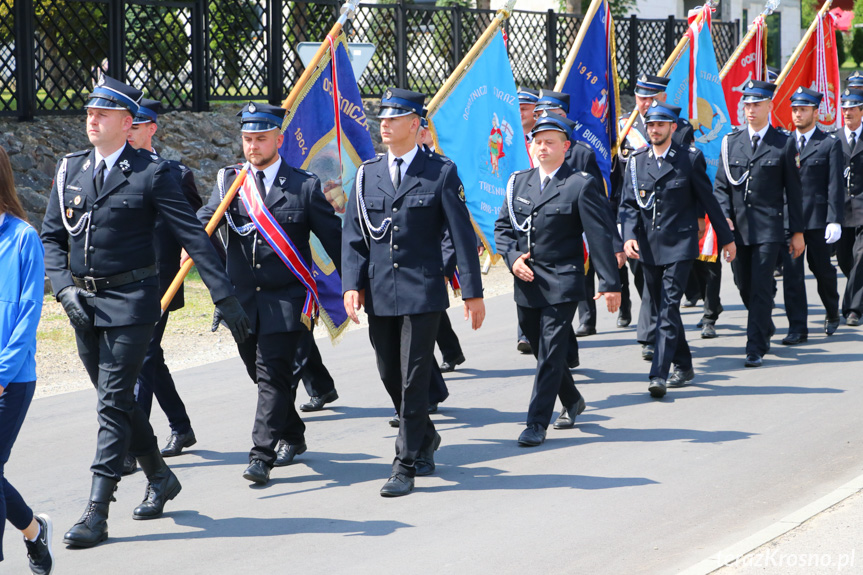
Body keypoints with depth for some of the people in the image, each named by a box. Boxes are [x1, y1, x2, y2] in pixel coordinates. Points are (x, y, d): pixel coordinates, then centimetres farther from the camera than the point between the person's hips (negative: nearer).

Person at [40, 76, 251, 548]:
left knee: (113, 403, -9)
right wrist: (65, 287, -4)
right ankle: (159, 478, 36)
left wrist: (225, 296, -11)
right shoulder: (70, 170, 8)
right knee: (117, 400, 15)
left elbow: (193, 236, -8)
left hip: (130, 301, -6)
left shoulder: (152, 173, -7)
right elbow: (51, 236, 12)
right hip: (84, 303, 6)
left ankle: (97, 513, -8)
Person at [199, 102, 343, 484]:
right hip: (242, 300, 4)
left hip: (286, 300, -4)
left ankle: (262, 456, -12)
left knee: (273, 375, -12)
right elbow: (203, 222, -6)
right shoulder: (229, 182, 7)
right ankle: (293, 437, 35)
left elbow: (333, 238, 3)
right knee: (264, 374, 15)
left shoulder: (305, 186, -1)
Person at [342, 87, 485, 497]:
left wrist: (473, 292, -4)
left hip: (422, 291, -4)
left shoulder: (441, 173, -2)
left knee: (414, 378, -6)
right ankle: (424, 438, 36)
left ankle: (406, 466, -1)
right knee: (390, 376, 12)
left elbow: (462, 234, -2)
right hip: (378, 294, 4)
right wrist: (352, 284, -4)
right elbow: (353, 235, 9)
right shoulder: (367, 174, 9)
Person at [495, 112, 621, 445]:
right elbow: (503, 226, 15)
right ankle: (572, 401, 38)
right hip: (526, 283, 6)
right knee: (541, 351, 16)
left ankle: (537, 424, -4)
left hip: (562, 283, -6)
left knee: (550, 355, -8)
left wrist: (610, 283, -13)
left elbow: (600, 236, -9)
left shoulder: (581, 185, -7)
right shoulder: (518, 182, 10)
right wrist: (512, 257, -4)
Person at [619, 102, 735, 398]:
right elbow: (629, 204, 5)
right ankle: (684, 365, 28)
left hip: (679, 246, -4)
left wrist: (726, 237, 9)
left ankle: (659, 374, -19)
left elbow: (708, 200, 4)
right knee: (663, 307, 13)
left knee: (669, 307, -13)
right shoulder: (636, 161, 7)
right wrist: (629, 235, -12)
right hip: (648, 248, 4)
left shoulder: (690, 158, -1)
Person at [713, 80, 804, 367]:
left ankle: (755, 348, -4)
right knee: (744, 286, 12)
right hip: (737, 226, 4)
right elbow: (721, 185, 10)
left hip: (768, 227, -4)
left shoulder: (784, 143, 1)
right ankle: (766, 328, 37)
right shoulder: (731, 142, 8)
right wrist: (724, 216, -7)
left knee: (761, 287, -8)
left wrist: (797, 230, 1)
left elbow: (793, 190, 2)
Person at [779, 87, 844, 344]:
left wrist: (835, 221, -12)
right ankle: (797, 328, 0)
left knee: (821, 267, 10)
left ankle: (832, 312, 35)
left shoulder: (830, 144, 1)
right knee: (791, 271, -3)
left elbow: (835, 186, -4)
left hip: (817, 218, -2)